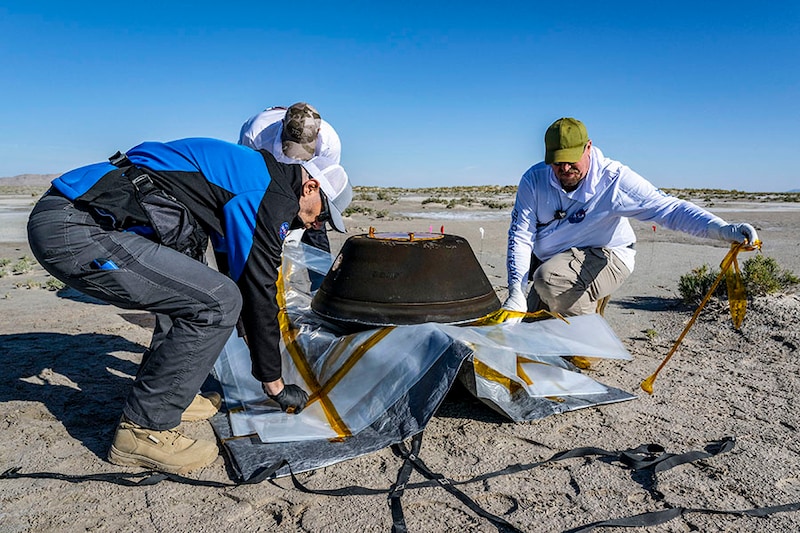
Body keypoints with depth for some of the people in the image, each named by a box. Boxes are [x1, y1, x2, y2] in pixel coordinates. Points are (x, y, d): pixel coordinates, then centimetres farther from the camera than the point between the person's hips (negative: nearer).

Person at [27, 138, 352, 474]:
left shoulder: (244, 172, 21)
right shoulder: (273, 196, -9)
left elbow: (236, 274, 31)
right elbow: (259, 292, -9)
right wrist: (275, 384, 3)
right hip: (75, 231, -11)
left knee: (190, 291, 22)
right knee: (217, 302, -13)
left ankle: (168, 393, 24)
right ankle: (143, 429, -1)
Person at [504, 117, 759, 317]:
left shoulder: (613, 179, -21)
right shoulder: (534, 180, -13)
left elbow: (668, 208, -27)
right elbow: (520, 235, -14)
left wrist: (723, 229, -44)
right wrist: (516, 291, -24)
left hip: (604, 258, -5)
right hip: (551, 263, 5)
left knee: (548, 278, -36)